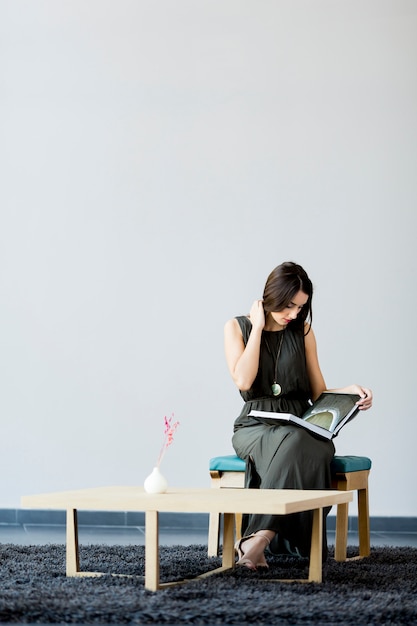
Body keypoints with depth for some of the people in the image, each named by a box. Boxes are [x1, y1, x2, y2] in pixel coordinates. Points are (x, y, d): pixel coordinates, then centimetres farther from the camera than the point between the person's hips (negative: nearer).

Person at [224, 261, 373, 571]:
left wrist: (348, 392, -6)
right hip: (256, 426, -1)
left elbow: (319, 393, 15)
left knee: (295, 445, -38)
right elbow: (244, 381, -9)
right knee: (293, 448, -39)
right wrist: (257, 327, -3)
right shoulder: (237, 327, 8)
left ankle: (257, 538, -46)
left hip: (300, 426, 2)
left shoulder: (303, 330, 14)